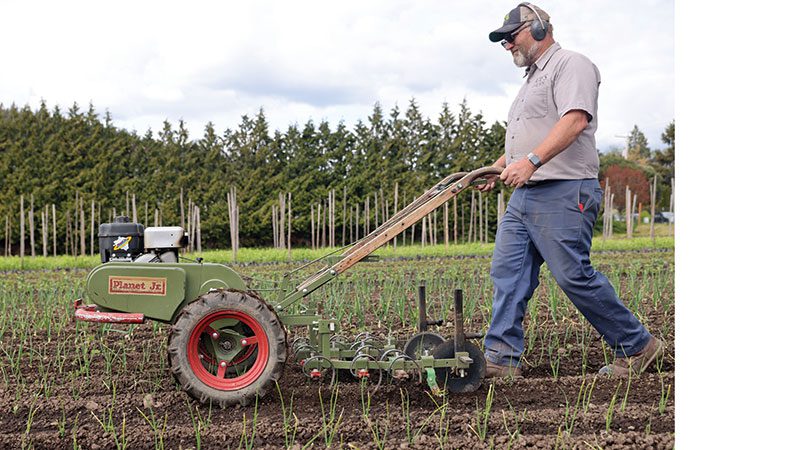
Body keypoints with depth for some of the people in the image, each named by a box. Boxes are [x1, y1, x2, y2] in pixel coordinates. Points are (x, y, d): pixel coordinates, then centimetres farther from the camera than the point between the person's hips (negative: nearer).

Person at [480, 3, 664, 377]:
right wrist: (499, 167, 23)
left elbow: (575, 120, -21)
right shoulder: (532, 79, 27)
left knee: (574, 276, -9)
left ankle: (637, 347, 7)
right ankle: (501, 358, 3)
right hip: (524, 194, 10)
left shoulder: (570, 64, -5)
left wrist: (531, 160, -31)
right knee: (507, 272, 1)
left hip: (564, 194, -10)